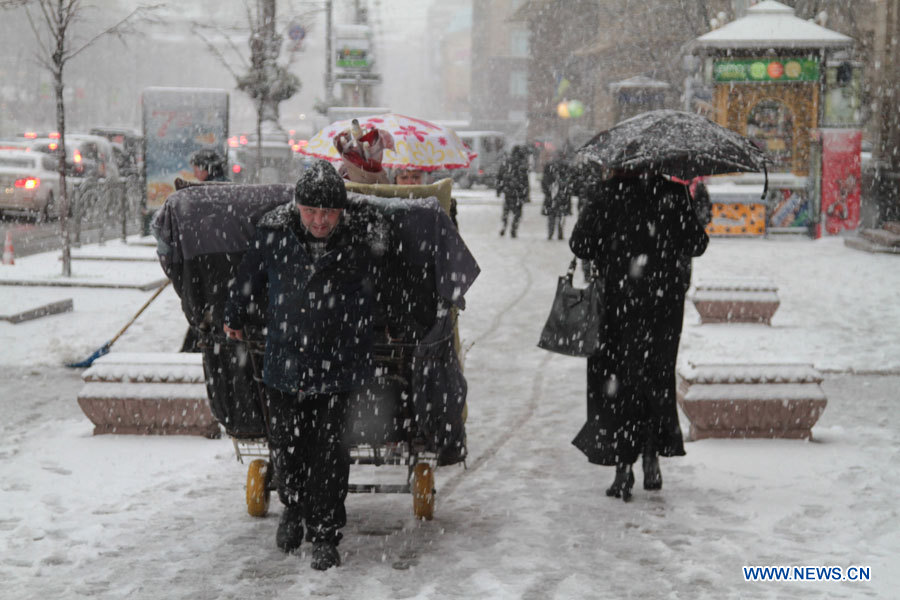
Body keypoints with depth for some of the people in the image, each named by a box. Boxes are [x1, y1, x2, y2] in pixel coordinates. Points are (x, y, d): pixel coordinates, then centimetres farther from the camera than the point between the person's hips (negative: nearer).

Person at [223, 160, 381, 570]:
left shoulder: (358, 244, -7)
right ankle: (294, 507, 41)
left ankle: (325, 536, 14)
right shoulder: (274, 232, -8)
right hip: (283, 363, 2)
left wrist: (363, 361, 18)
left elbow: (367, 302, 10)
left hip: (335, 369, -1)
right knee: (285, 447, 12)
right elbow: (250, 276, 10)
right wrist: (234, 317, 23)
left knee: (328, 454, 0)